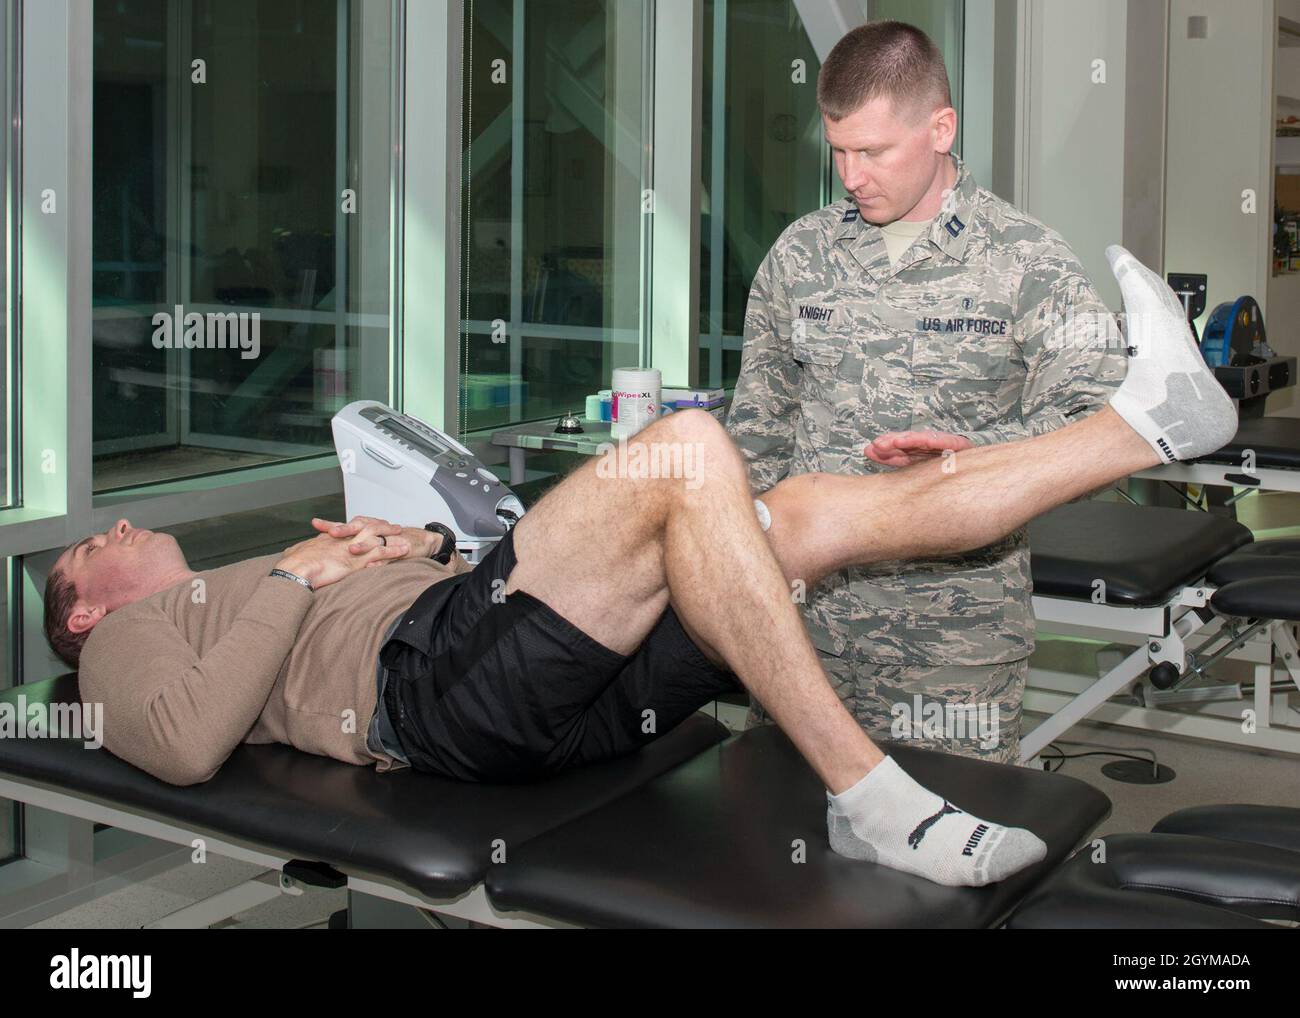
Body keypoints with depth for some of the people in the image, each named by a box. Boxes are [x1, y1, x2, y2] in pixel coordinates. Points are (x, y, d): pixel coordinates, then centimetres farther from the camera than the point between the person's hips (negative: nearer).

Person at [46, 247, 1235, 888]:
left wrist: (412, 553, 14)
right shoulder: (130, 640, 20)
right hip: (436, 676, -8)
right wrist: (297, 579, 0)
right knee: (686, 447, -26)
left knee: (821, 510, -5)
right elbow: (187, 743, -7)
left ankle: (1148, 418, -4)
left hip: (561, 685, 8)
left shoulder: (270, 592, 41)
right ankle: (867, 796, -31)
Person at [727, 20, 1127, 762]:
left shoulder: (1026, 262, -3)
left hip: (955, 634, -3)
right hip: (806, 612, 3)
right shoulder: (799, 253, 9)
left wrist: (972, 452, -27)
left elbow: (1097, 419, -11)